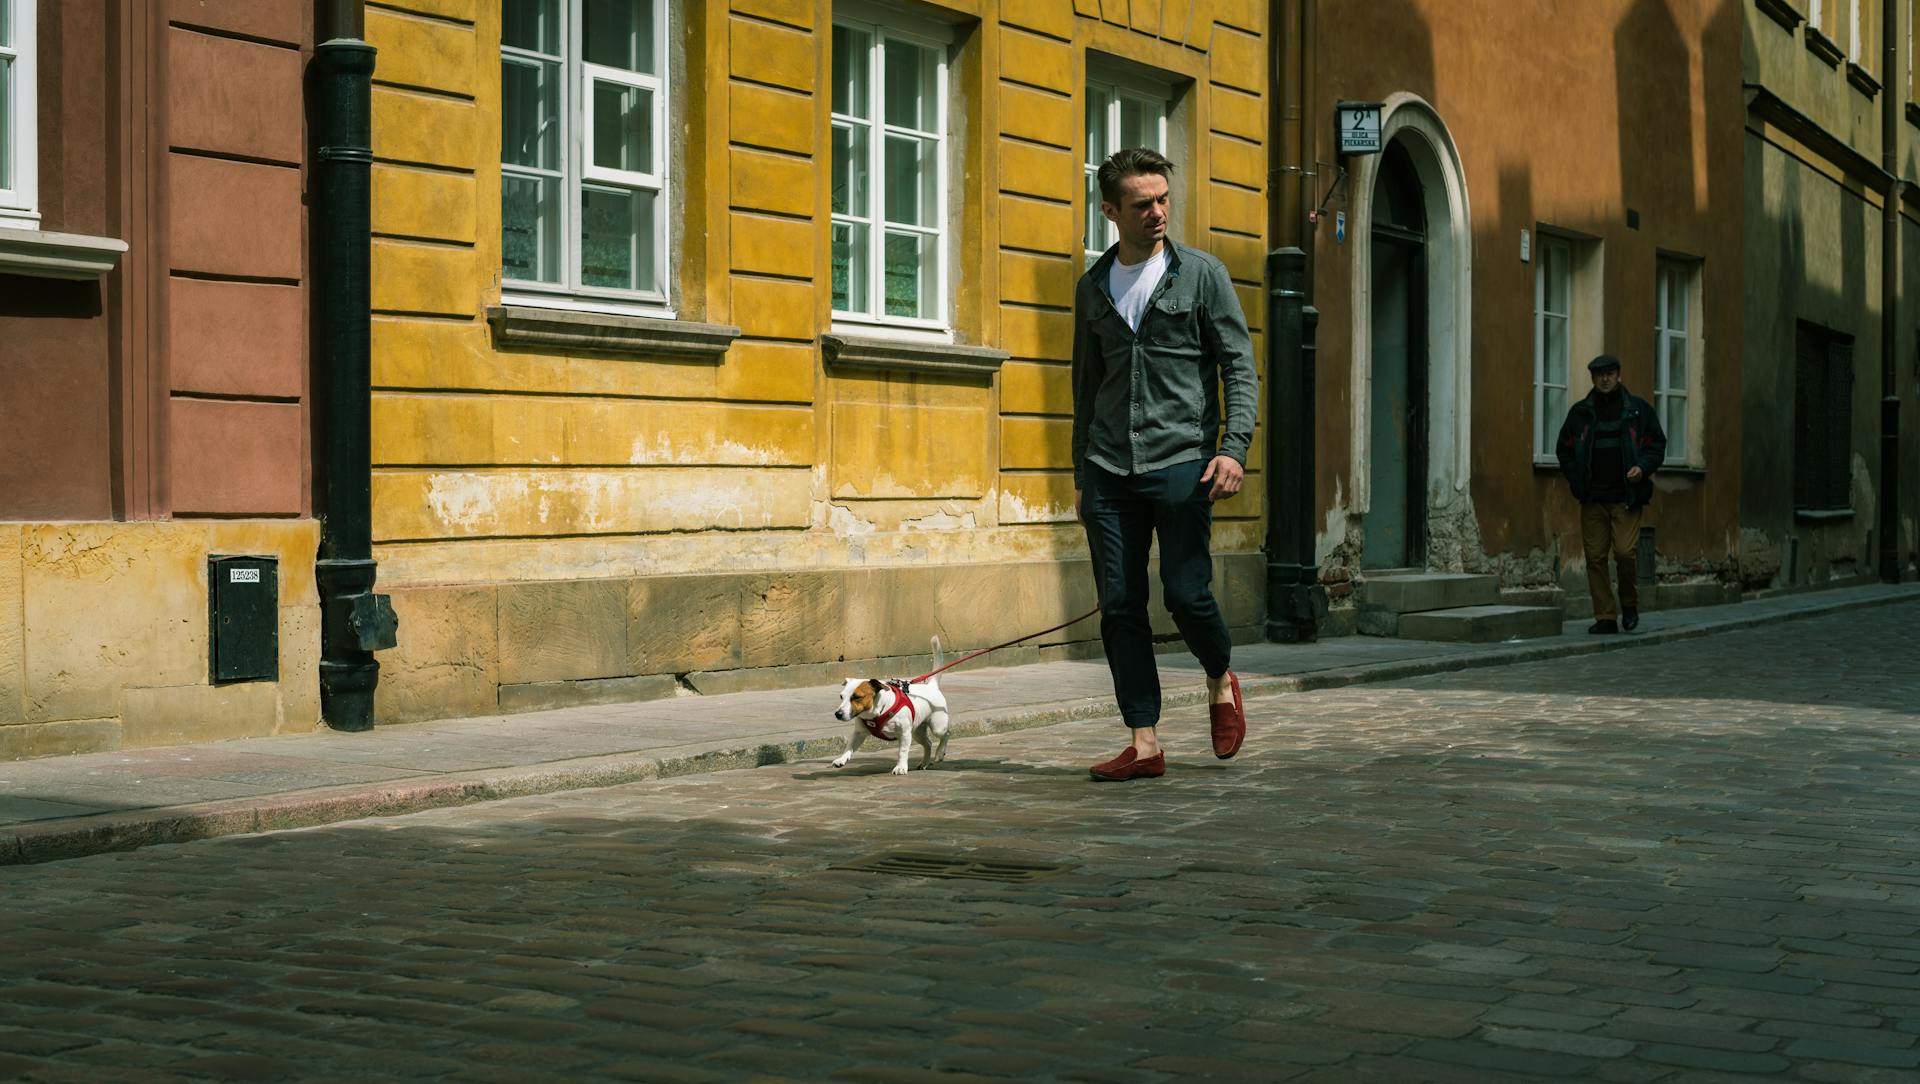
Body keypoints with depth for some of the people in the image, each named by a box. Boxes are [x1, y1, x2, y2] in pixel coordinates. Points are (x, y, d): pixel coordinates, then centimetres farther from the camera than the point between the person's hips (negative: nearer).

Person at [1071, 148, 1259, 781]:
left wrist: (1233, 448, -14)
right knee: (1119, 606, 0)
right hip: (1109, 470, 4)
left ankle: (1221, 681, 23)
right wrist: (1081, 472, 18)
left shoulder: (1201, 274, 3)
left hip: (1181, 463, -4)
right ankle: (1144, 744, 5)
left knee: (1186, 593, -8)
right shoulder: (1092, 287, 14)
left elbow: (1239, 366, 0)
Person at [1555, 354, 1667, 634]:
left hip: (1626, 497, -2)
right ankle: (1605, 617, 7)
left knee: (1625, 552, -13)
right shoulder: (1580, 412, 11)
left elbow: (1657, 444, 9)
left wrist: (1643, 467, -9)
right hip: (1592, 498, 2)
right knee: (1596, 557, 0)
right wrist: (1576, 478, 3)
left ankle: (1629, 603, 13)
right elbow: (1565, 449, 17)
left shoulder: (1638, 409, 7)